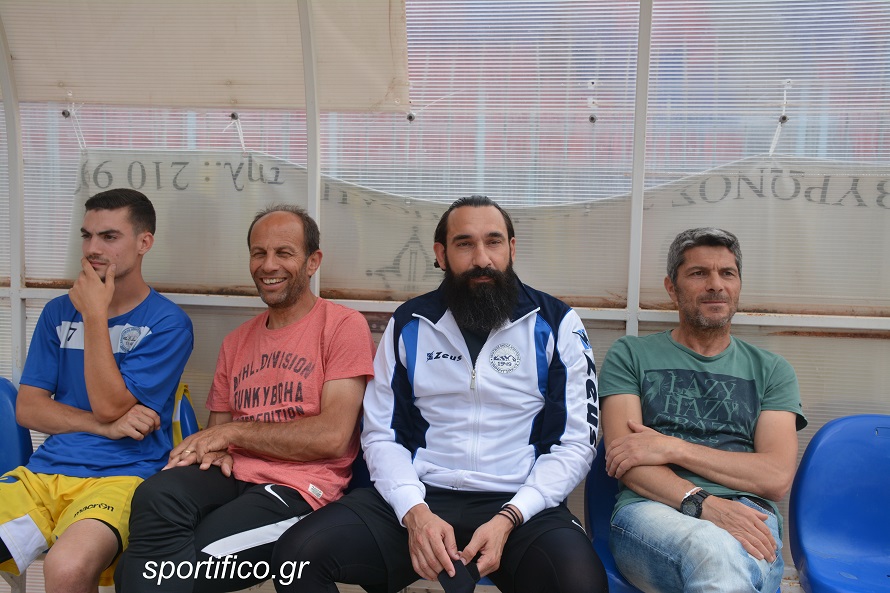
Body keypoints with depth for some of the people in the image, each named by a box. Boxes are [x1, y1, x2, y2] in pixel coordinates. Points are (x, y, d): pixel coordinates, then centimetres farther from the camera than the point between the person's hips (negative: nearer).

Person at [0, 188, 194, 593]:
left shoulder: (167, 323, -3)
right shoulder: (58, 312, 14)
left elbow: (109, 405, -9)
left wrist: (95, 316, -11)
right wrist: (105, 425, -7)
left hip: (120, 477, -5)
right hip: (44, 472, 5)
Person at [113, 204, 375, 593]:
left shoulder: (343, 325, -1)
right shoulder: (237, 342, 20)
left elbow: (332, 436, -11)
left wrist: (234, 432, -6)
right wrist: (212, 449, -5)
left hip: (297, 487, -5)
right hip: (230, 474, 5)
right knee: (155, 496, -30)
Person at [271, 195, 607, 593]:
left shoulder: (556, 325, 0)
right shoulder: (408, 324, 6)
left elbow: (576, 444, -1)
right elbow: (380, 436, 6)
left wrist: (509, 518, -15)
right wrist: (414, 511, -13)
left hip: (519, 504, -1)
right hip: (421, 496, 2)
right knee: (297, 553, -19)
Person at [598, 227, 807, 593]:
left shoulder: (770, 370, 18)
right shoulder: (629, 356, 14)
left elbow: (777, 478, 5)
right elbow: (625, 460, 1)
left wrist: (674, 448, -5)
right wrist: (702, 504, -16)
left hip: (745, 511, 1)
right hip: (650, 509, -1)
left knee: (722, 560, -37)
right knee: (715, 553, -36)